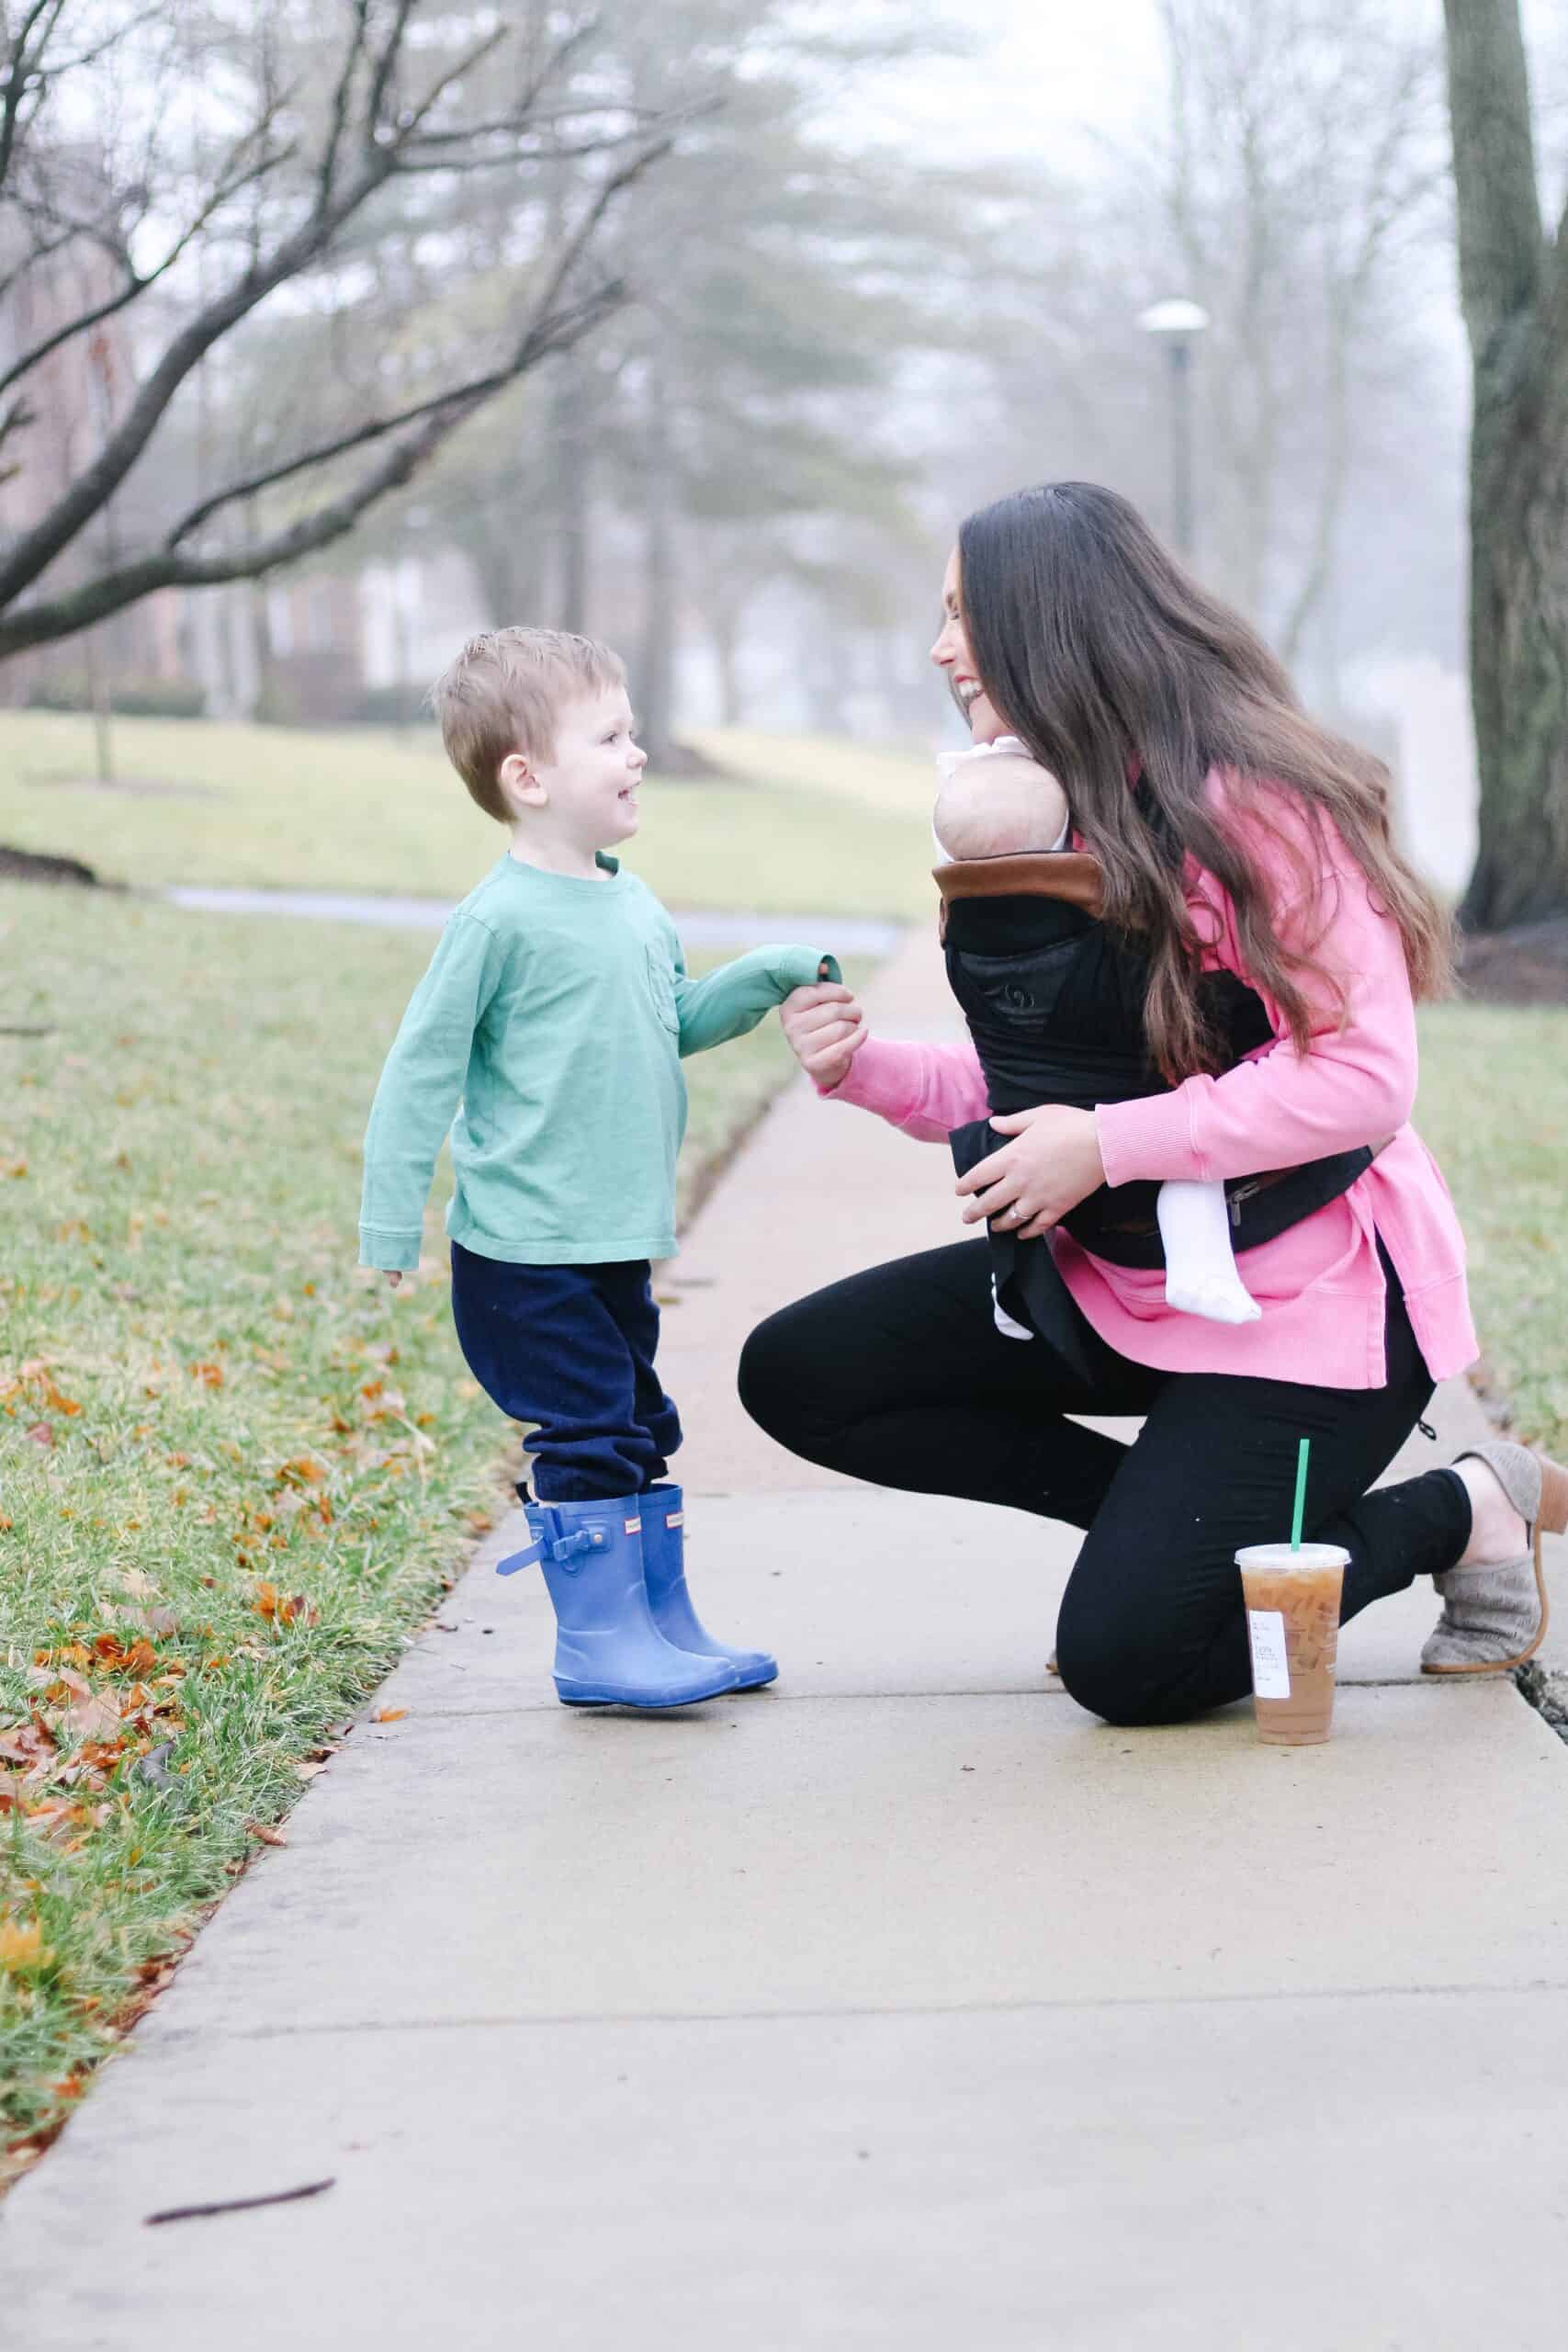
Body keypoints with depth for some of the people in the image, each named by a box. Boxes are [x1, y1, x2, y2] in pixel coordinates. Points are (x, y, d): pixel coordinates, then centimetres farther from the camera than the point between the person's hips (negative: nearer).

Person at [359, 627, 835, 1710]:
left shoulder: (635, 906, 9)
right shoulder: (502, 919, -16)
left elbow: (681, 1020, 25)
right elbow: (422, 1071, -14)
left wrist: (774, 975, 10)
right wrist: (391, 1228, -15)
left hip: (617, 1245, 9)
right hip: (526, 1254, -9)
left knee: (641, 1432, 15)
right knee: (590, 1436, -6)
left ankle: (666, 1622, 26)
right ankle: (596, 1641, 4)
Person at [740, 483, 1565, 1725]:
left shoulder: (1251, 801, -19)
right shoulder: (1049, 808, 9)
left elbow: (1364, 1079, -26)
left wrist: (1106, 1145, -25)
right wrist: (870, 1070, -8)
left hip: (1308, 1294, -9)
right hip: (1125, 1274, 9)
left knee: (1126, 1659, -15)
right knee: (798, 1374, 1)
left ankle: (1458, 1512, 8)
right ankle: (1187, 1514, 4)